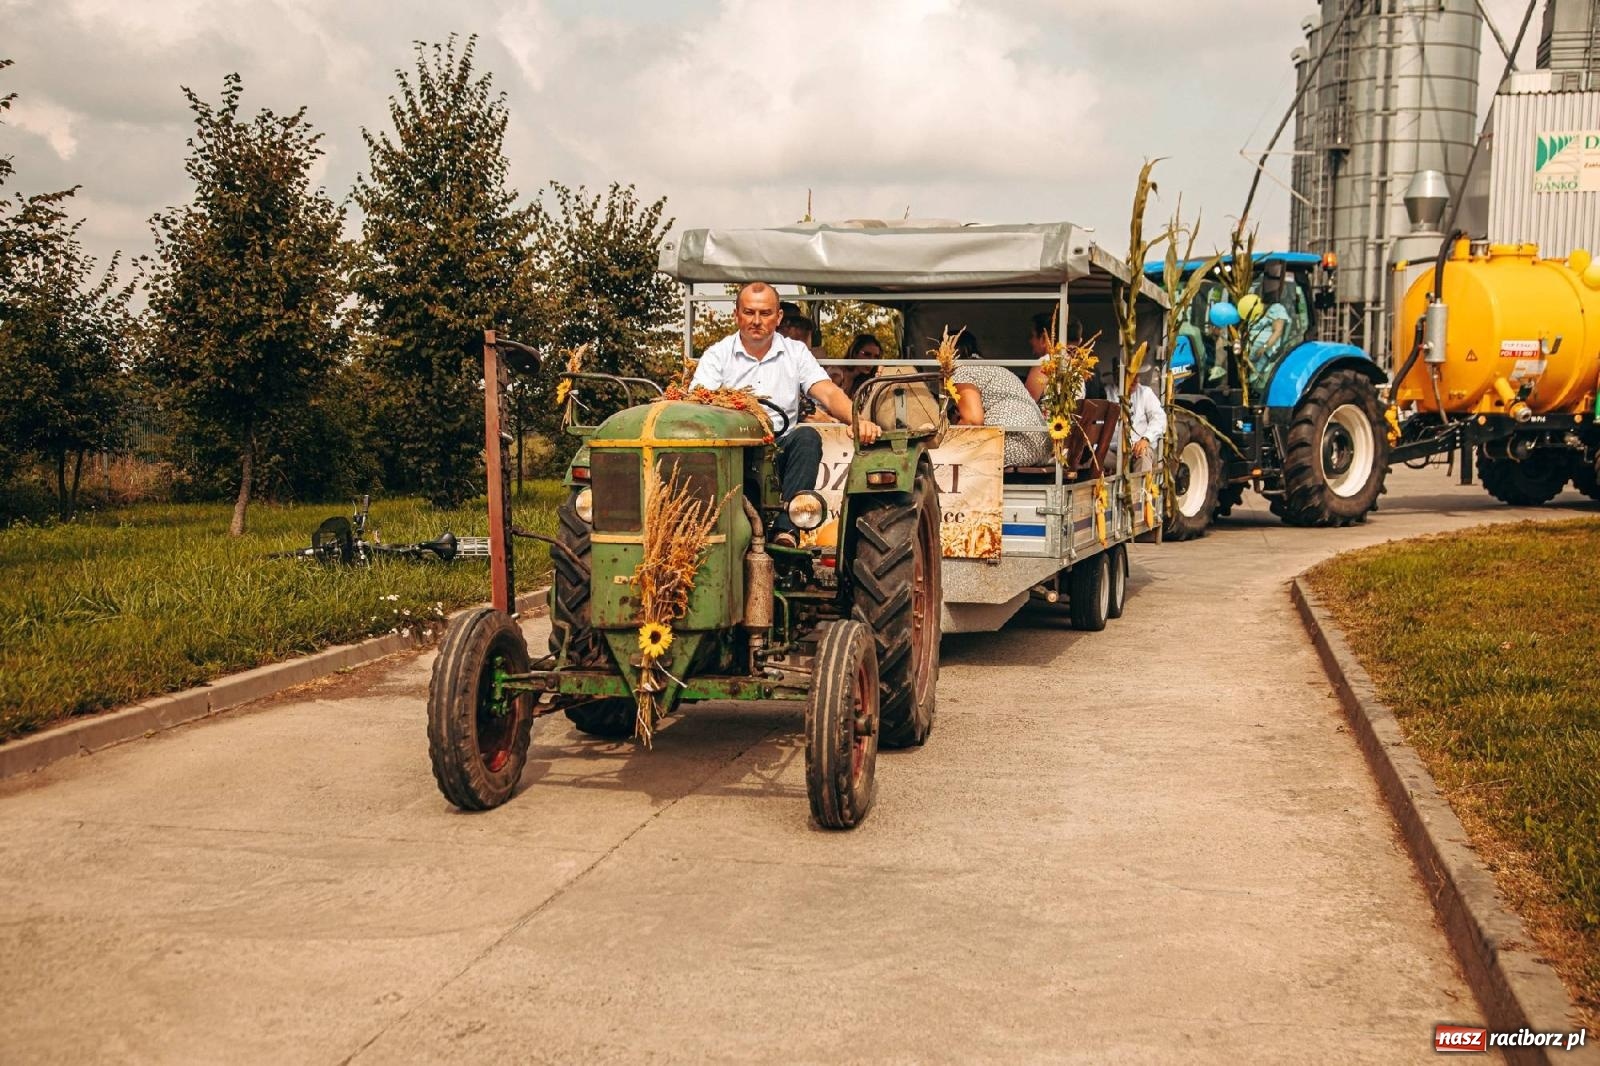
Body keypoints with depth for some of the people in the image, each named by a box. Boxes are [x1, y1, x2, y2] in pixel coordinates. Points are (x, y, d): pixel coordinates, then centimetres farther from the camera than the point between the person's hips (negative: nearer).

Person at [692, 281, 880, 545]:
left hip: (781, 447, 2)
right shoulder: (718, 355, 7)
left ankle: (785, 529, -35)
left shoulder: (795, 352, 13)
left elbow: (828, 393, -2)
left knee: (807, 436, -30)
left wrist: (858, 421, -25)